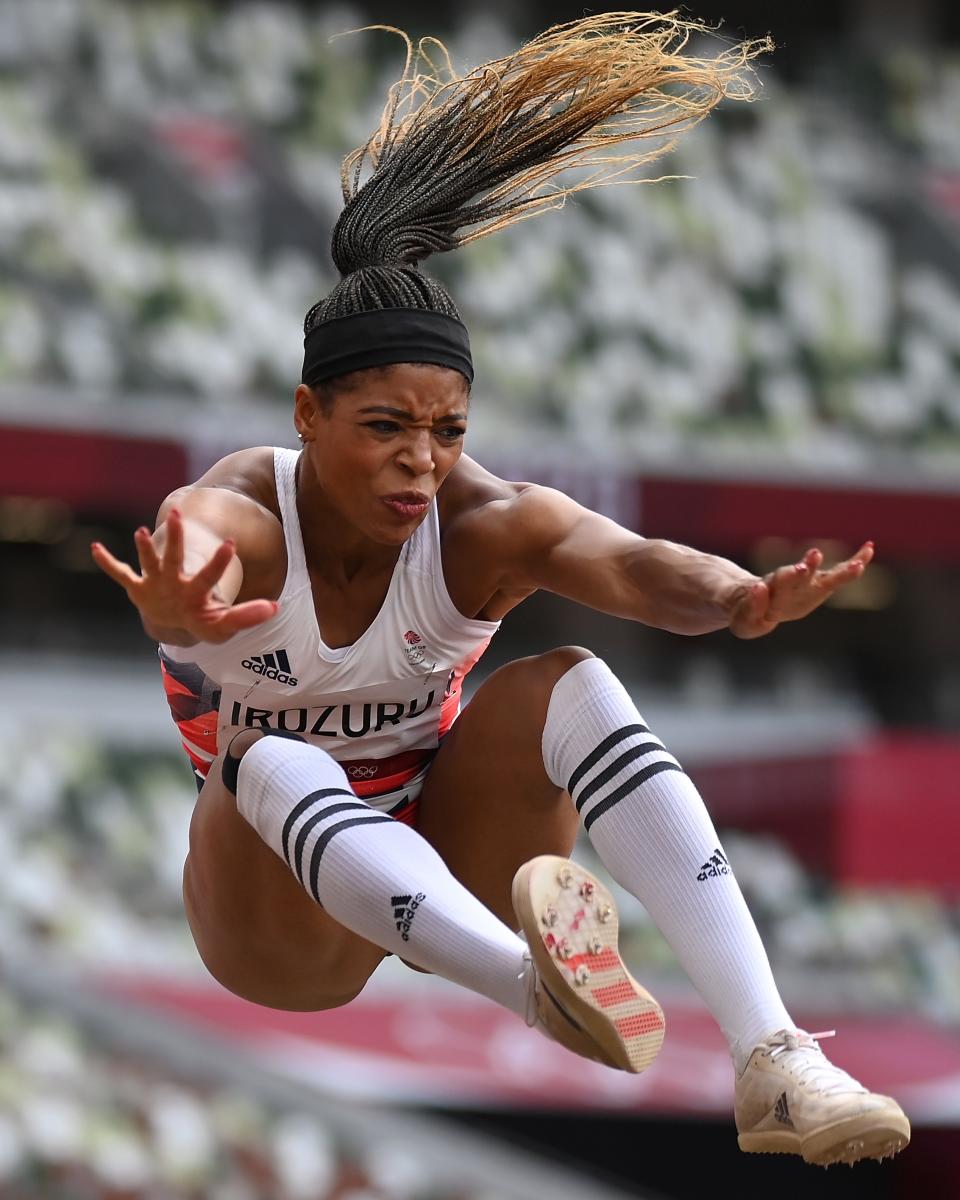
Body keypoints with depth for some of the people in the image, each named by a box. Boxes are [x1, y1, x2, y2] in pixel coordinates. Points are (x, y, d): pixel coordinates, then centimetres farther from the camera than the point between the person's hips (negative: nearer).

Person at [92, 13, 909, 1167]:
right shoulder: (239, 519, -22)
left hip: (445, 869, 2)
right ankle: (538, 987, -64)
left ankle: (771, 1059, -40)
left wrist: (734, 598, -61)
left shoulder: (485, 524, -16)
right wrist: (180, 614, -73)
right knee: (276, 767, -35)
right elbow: (196, 545, -47)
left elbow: (631, 563, -37)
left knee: (565, 686, -25)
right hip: (276, 925, -2)